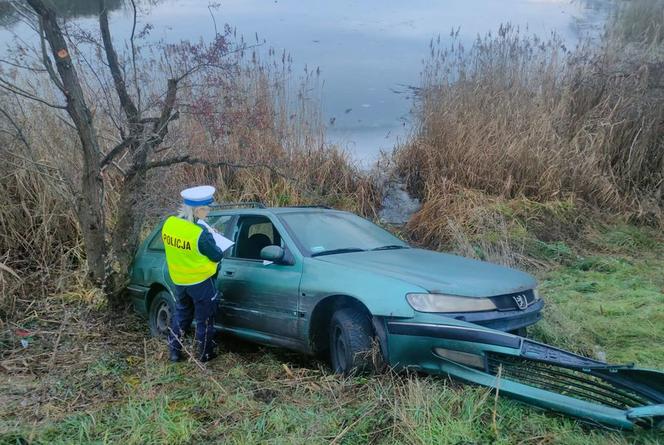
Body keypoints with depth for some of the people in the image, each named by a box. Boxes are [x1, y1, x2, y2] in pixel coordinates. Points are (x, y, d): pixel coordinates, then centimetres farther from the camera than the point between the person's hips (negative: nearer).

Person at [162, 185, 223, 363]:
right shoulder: (200, 234, -29)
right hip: (200, 281, -6)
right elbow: (217, 256, -16)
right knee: (204, 319, 12)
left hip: (178, 280, 6)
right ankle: (204, 355, 25)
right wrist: (217, 248, 6)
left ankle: (174, 351, 30)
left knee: (181, 314, 24)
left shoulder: (169, 223, -9)